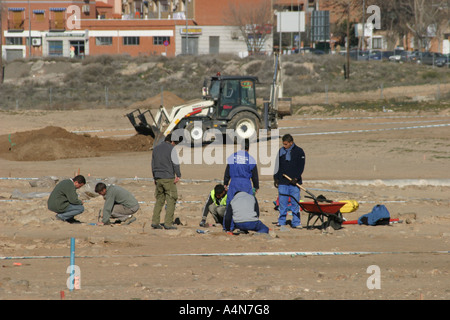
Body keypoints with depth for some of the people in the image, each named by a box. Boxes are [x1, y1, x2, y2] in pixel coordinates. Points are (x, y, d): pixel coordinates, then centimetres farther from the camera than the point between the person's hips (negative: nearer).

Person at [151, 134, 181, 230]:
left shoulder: (156, 148, 16)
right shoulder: (171, 148, -4)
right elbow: (175, 163, -11)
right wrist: (178, 175, -9)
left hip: (158, 178, 6)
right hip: (168, 178, -6)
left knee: (159, 200, 12)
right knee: (171, 200, -3)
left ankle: (155, 222, 4)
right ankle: (168, 223, -9)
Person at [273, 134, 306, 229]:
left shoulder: (299, 151, 1)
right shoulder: (281, 151, 9)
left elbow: (301, 167, -2)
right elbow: (277, 166, 15)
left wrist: (296, 178, -12)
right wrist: (276, 178, 7)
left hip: (294, 182, -2)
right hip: (282, 182, 2)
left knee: (295, 203, -2)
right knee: (282, 202, 0)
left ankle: (296, 222, 2)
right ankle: (281, 221, 7)